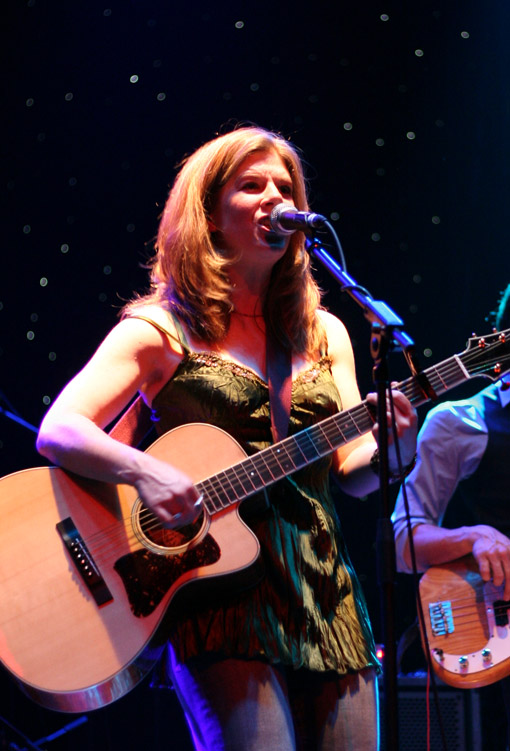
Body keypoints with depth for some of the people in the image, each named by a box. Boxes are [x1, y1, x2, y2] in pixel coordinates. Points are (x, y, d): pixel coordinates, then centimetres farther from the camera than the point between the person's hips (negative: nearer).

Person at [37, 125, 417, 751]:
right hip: (219, 590, -5)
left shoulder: (324, 333, 15)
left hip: (325, 597, 5)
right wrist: (143, 471, -26)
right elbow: (57, 431, -9)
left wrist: (392, 447, -10)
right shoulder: (161, 331, 1)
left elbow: (351, 474, 12)